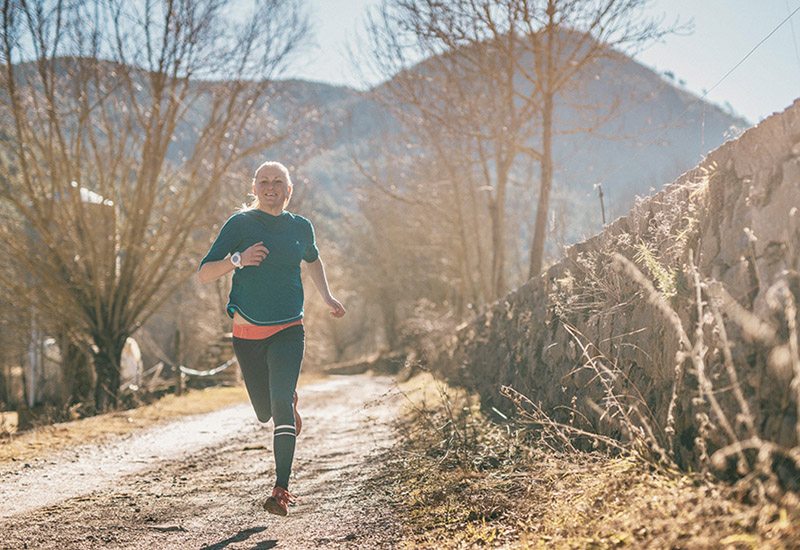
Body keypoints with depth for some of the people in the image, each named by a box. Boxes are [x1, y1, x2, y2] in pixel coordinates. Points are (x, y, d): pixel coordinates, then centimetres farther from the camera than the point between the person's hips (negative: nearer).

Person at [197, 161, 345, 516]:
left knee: (281, 402, -19)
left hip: (288, 330, 0)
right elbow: (203, 274, -8)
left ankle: (281, 489, -18)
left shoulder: (301, 227, 5)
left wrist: (327, 297, 18)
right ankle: (290, 405, 47)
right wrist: (238, 259, -25)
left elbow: (312, 260, 29)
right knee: (265, 413, 9)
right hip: (247, 332, 0)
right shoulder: (240, 224, -3)